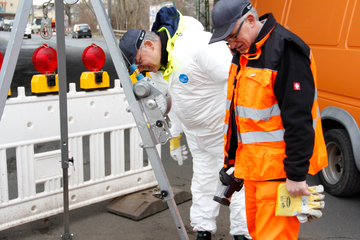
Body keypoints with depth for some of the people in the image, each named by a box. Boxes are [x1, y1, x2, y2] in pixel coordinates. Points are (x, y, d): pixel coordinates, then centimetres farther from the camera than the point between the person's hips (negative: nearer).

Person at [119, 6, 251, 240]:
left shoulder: (198, 46, -28)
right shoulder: (158, 68, 2)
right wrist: (176, 135, 20)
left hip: (228, 131, -8)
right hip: (198, 136, 8)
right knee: (203, 183, 16)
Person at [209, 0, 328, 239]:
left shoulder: (285, 49, -19)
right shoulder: (243, 53, 11)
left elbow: (299, 119, -22)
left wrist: (296, 174, -22)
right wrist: (232, 158, 22)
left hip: (280, 168, -9)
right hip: (254, 165, 9)